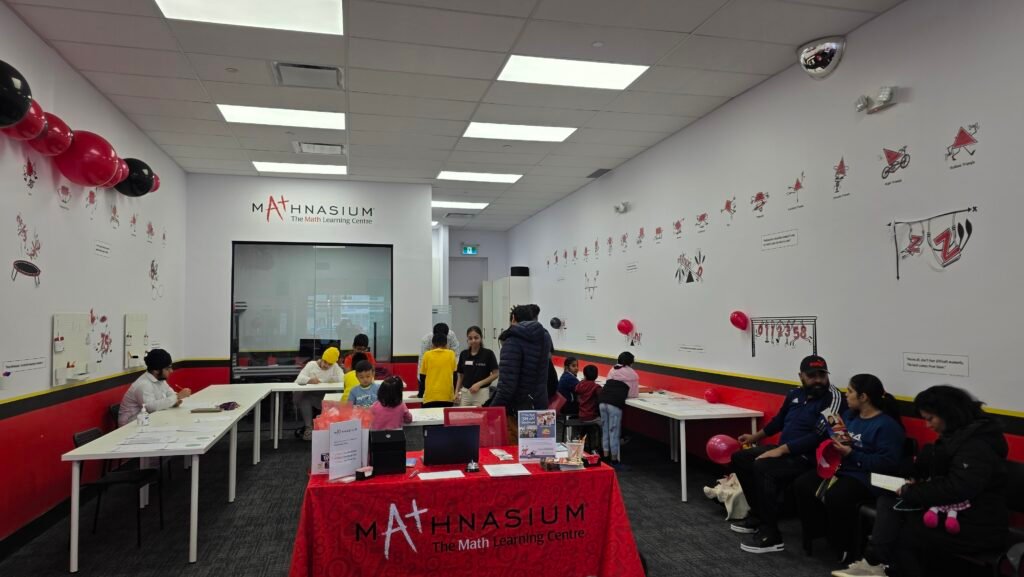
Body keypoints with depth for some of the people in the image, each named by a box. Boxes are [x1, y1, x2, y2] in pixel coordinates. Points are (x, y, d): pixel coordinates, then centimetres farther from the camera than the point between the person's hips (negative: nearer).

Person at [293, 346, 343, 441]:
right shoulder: (311, 364, -1)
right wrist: (310, 380, -37)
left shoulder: (335, 367, 2)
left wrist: (320, 380, -18)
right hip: (304, 394, -2)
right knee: (305, 399, -32)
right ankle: (308, 428, -24)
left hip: (321, 396, 2)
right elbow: (300, 378, -14)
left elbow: (341, 379, -15)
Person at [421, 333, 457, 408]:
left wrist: (420, 394, 22)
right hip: (447, 396, 0)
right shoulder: (451, 354, 4)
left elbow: (423, 376, 9)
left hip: (430, 397, 0)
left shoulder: (427, 355, 4)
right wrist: (455, 393, 16)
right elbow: (454, 374, 7)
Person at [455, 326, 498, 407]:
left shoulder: (488, 353, -7)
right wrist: (457, 391, 3)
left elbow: (495, 374, -6)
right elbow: (461, 376, 13)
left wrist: (479, 384, -14)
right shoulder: (463, 354, 6)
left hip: (482, 392, -4)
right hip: (465, 392, 4)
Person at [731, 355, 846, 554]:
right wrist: (755, 437, 32)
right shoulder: (795, 395, 8)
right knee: (740, 458, 12)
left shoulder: (834, 398, -16)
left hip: (808, 458, -9)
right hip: (784, 451, 9)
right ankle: (758, 516, 19)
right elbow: (779, 420, 26)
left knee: (762, 467, -31)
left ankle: (771, 535, -21)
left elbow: (819, 436, -25)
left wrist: (781, 449, -27)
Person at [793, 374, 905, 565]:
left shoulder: (887, 425, -13)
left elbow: (888, 464, -20)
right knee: (801, 485, -13)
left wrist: (852, 454, -22)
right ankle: (814, 534, 3)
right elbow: (836, 438, 22)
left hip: (865, 478, -8)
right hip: (840, 468, 8)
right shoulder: (850, 415, 14)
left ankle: (845, 547, -10)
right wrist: (834, 443, -3)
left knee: (834, 497, -34)